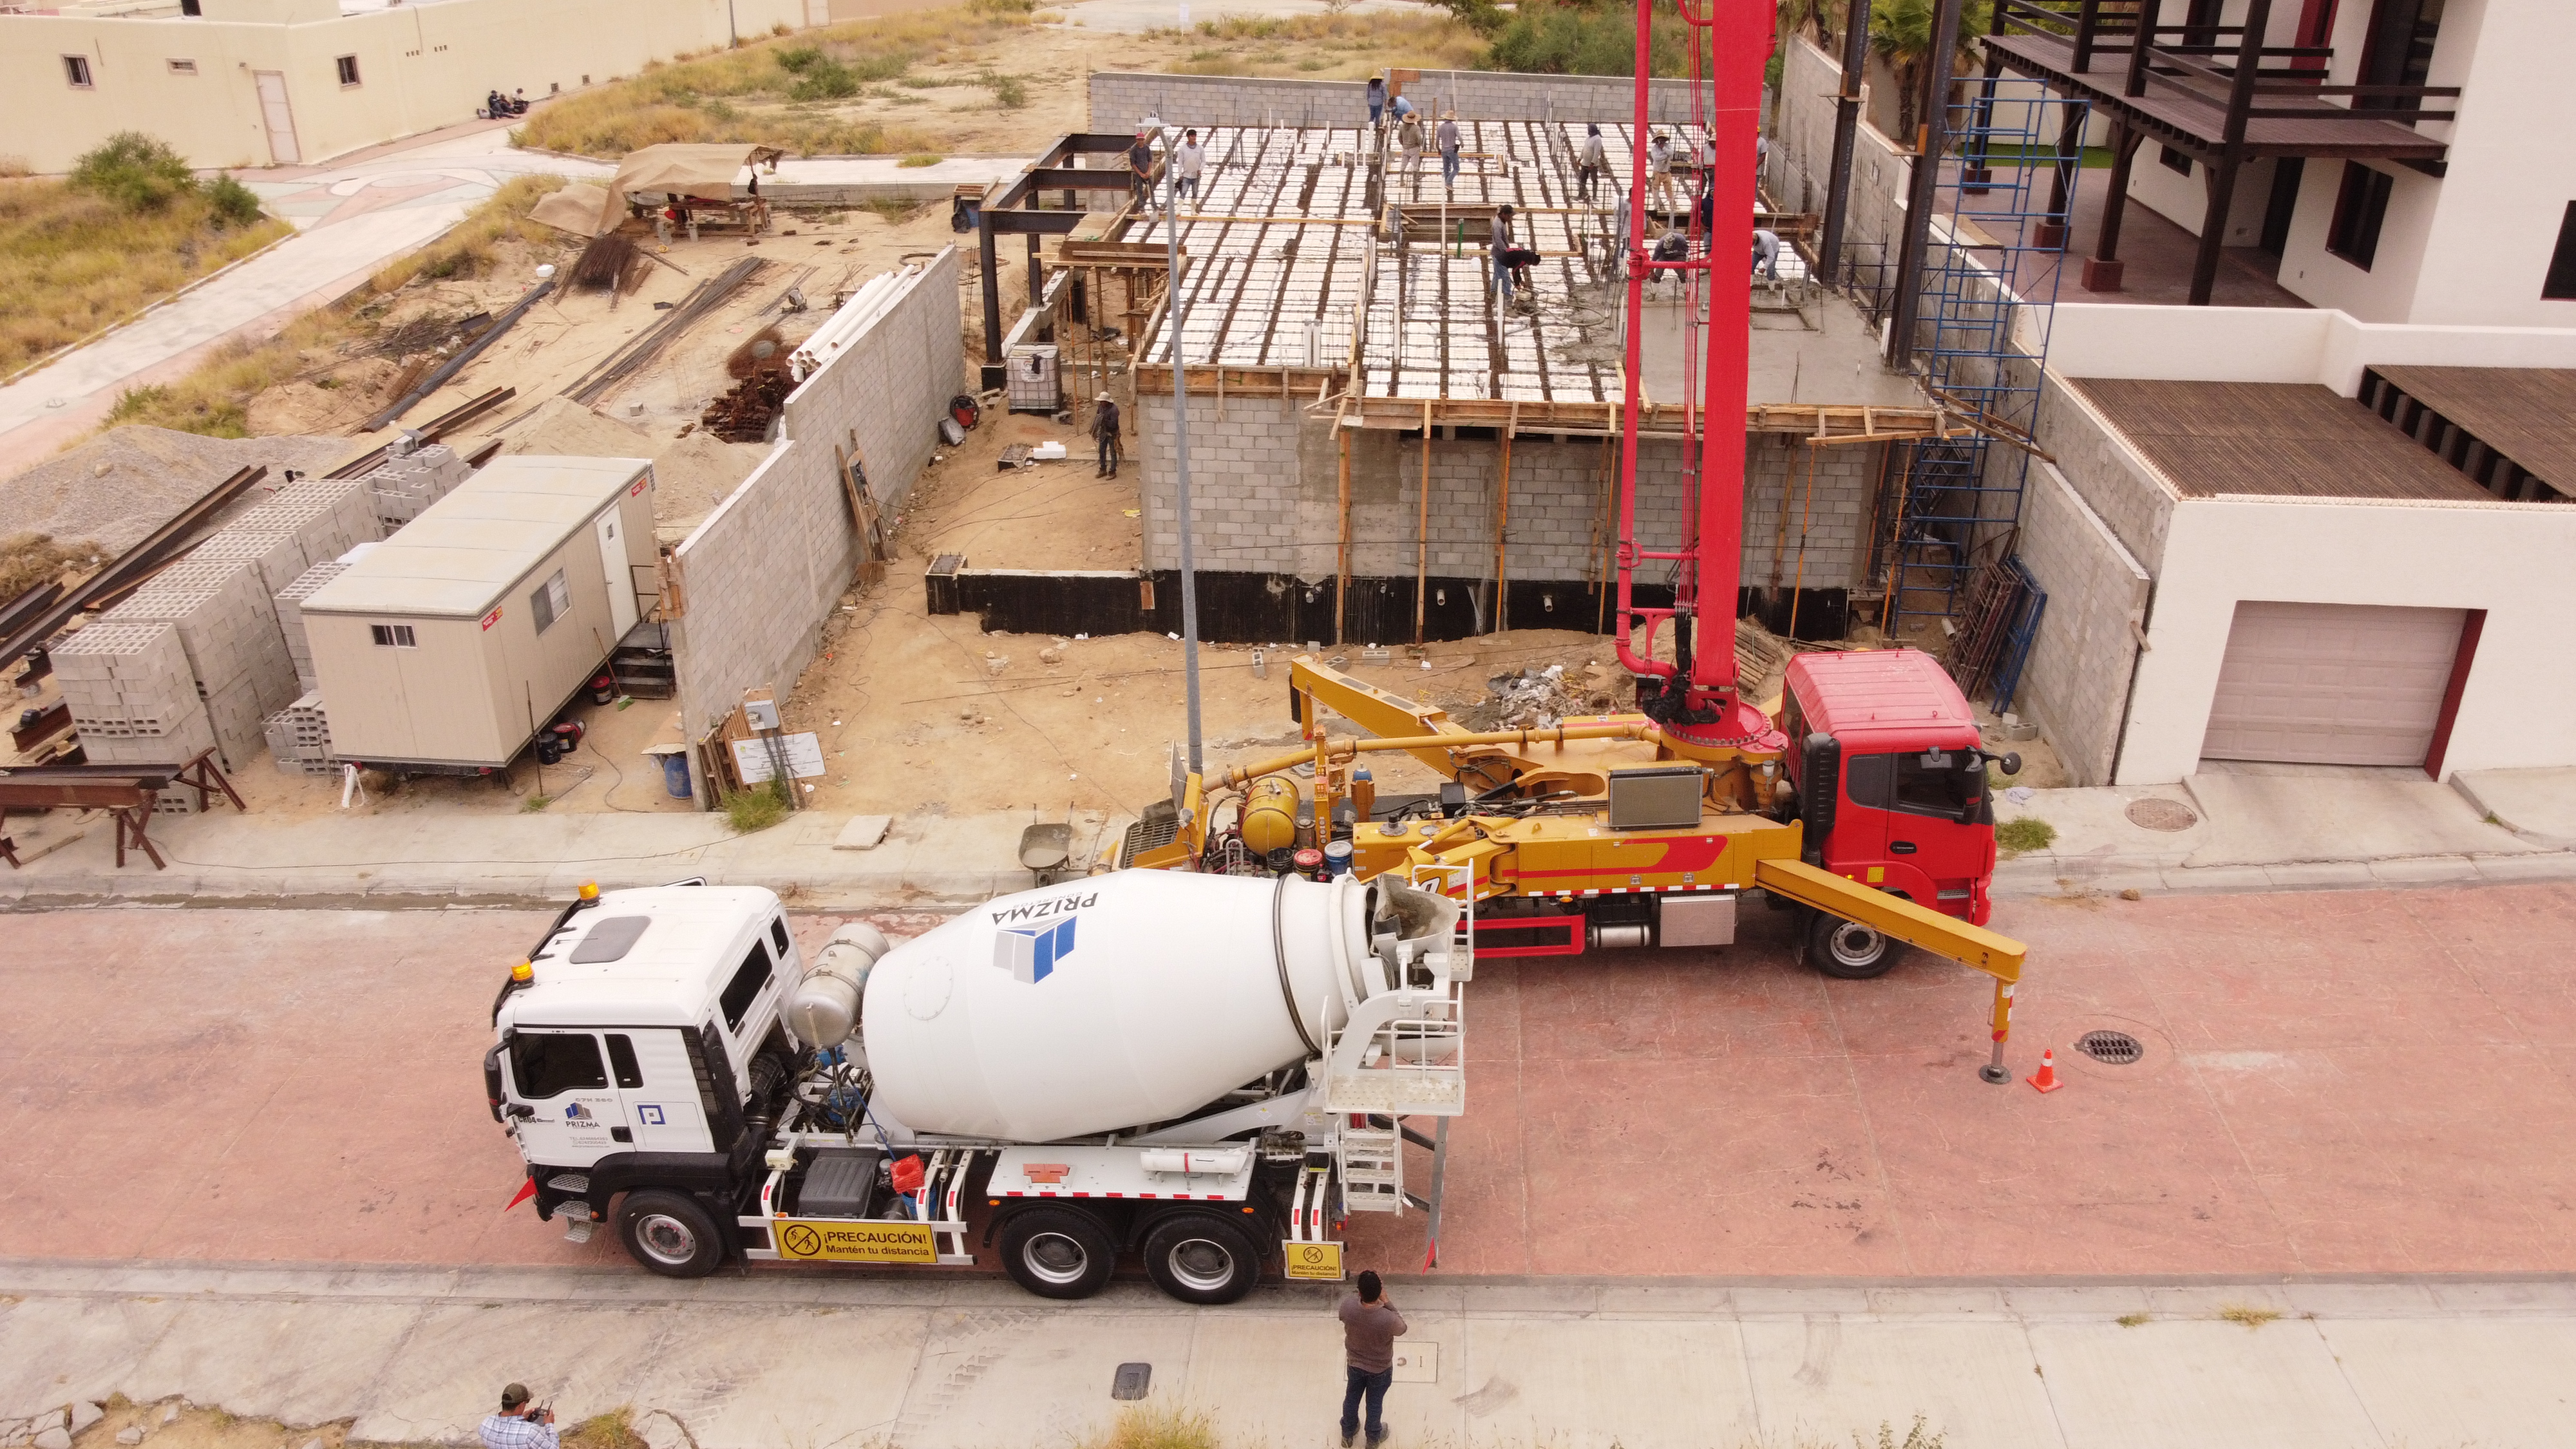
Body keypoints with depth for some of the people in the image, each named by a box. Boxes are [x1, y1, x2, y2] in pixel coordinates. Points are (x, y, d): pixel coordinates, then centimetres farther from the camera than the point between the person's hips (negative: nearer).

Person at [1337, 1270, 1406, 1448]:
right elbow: (1402, 1329, -14)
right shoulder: (1388, 1319, -40)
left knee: (1351, 1398, 29)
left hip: (1354, 1364, 2)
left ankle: (1347, 1434, 52)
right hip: (1380, 1369, -2)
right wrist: (1387, 1301, -21)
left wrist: (1361, 1294, -10)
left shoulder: (1347, 1306, -32)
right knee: (1375, 1403, 25)